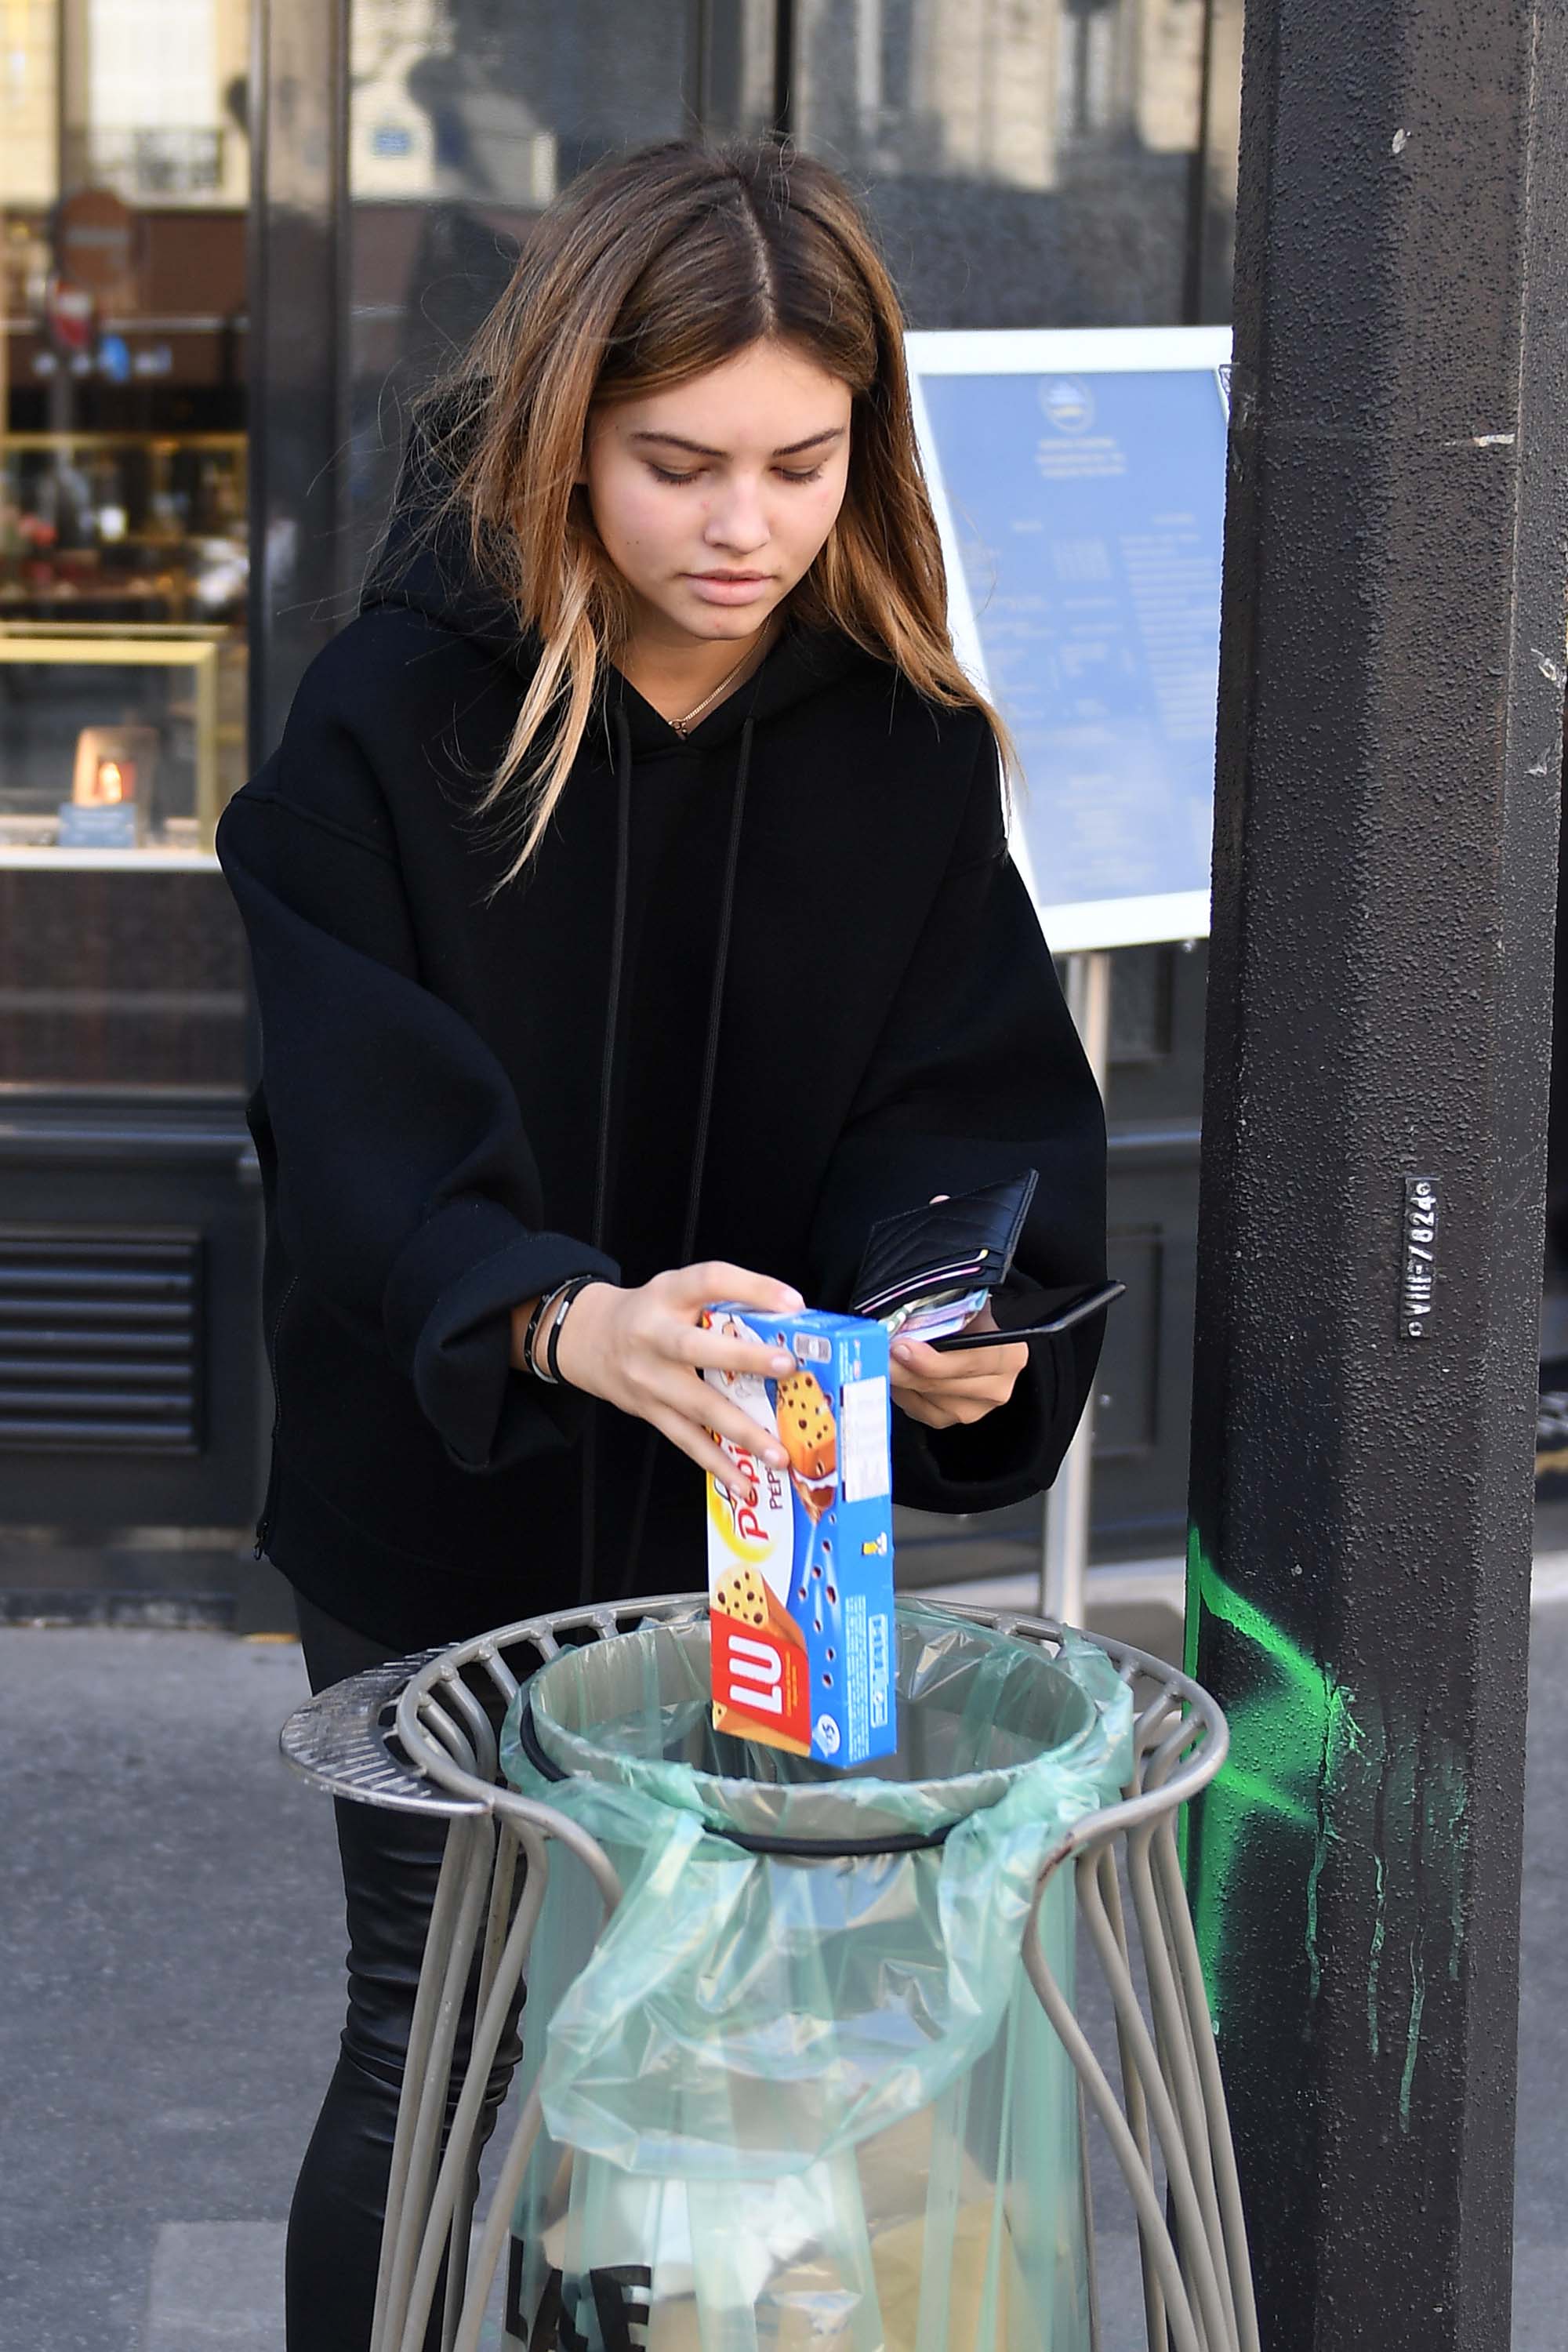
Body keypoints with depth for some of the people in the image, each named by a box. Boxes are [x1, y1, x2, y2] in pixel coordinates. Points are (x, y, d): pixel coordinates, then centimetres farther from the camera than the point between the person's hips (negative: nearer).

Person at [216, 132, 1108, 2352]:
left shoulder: (909, 738, -5)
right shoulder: (397, 717, -15)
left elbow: (982, 1087, -8)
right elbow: (371, 1137, -25)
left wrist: (974, 1312, -30)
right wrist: (566, 1321, -44)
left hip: (751, 1522, 3)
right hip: (443, 1526, -3)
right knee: (430, 2049, 6)